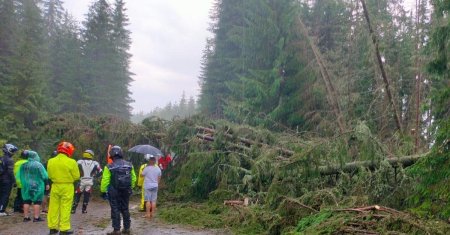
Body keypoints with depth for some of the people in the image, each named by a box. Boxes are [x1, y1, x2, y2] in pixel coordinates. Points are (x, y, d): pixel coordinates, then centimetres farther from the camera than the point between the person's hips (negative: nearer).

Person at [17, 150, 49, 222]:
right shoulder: (38, 165, -12)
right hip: (37, 186, -5)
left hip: (26, 186, 5)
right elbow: (44, 176, -10)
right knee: (37, 201, 0)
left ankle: (26, 217, 14)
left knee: (26, 201, 11)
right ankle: (36, 217, -1)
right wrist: (46, 184, 1)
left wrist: (23, 183, 22)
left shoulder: (23, 165, 3)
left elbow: (19, 176, 11)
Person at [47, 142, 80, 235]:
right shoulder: (71, 162, -14)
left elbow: (50, 175, 7)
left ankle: (52, 227, 20)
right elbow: (76, 176, -8)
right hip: (67, 187, -4)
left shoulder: (50, 161, -1)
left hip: (55, 186, 4)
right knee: (65, 208, 3)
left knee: (54, 207, 13)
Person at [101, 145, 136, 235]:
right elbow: (133, 178, 6)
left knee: (115, 210, 4)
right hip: (126, 191, 4)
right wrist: (130, 188, 18)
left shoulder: (109, 167, -11)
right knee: (125, 209, 16)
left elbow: (105, 180, -12)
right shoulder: (129, 165, 2)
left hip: (114, 192, -4)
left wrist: (103, 191, -2)